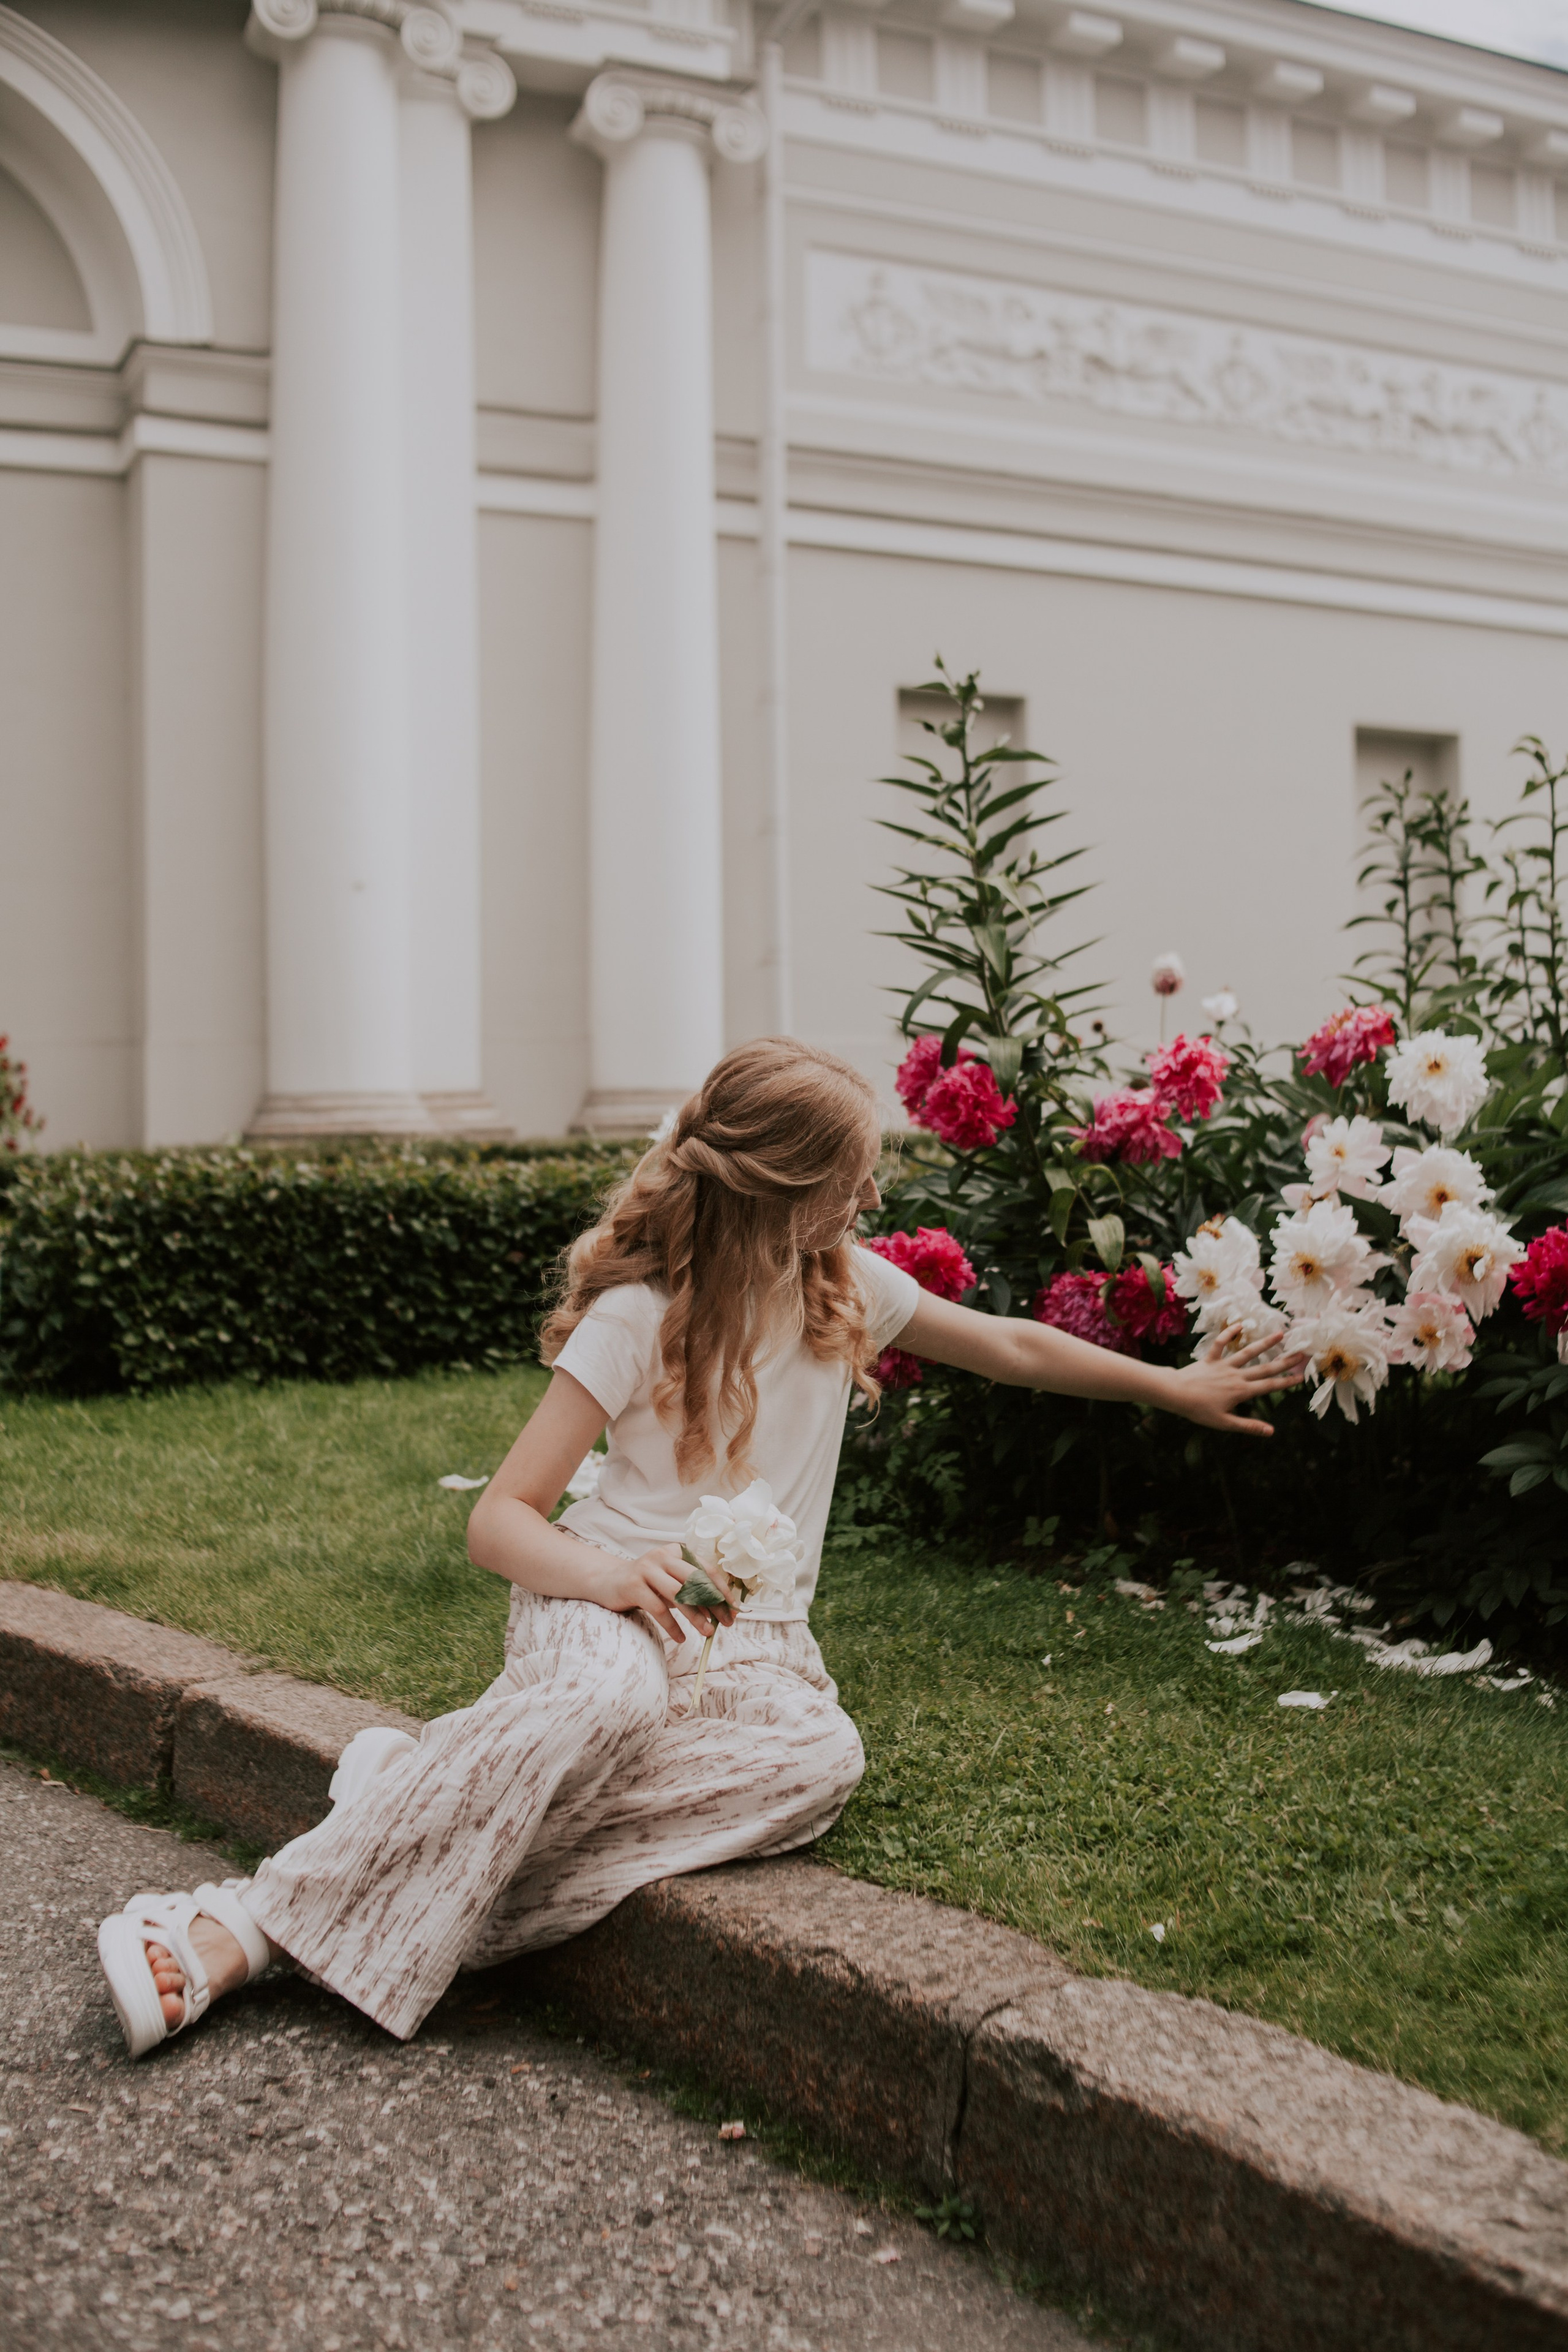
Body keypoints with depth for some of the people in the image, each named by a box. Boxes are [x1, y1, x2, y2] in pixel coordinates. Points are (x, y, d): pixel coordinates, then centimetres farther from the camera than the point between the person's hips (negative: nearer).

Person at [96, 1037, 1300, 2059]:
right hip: (615, 1599, -5)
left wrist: (1178, 1387, 27)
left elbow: (1013, 1346, 24)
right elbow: (499, 1519, -10)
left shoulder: (849, 1284, 8)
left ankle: (439, 1810, -31)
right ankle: (253, 1923, -37)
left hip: (753, 1635, 5)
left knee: (824, 1760, -32)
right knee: (608, 1698, -42)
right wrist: (607, 1572, -30)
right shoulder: (638, 1315, -9)